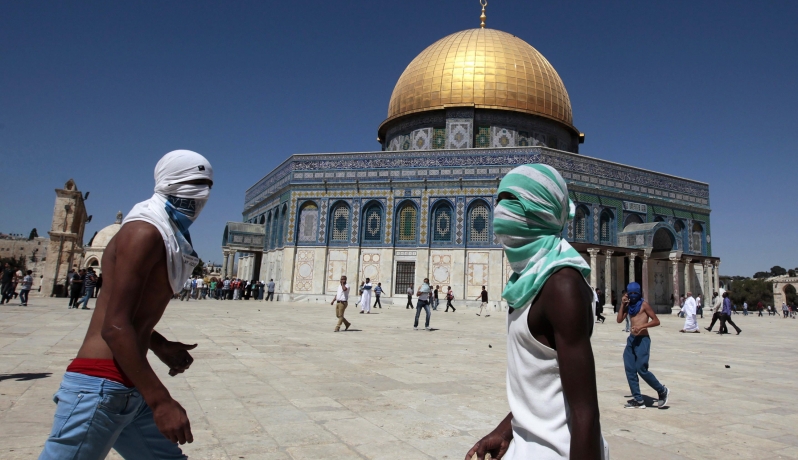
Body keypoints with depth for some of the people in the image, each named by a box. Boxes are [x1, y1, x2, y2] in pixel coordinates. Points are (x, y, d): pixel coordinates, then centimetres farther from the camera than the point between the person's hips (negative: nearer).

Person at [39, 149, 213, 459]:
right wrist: (160, 400, -23)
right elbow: (114, 326, -22)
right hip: (102, 386, -10)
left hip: (131, 388, 10)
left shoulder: (167, 237, 15)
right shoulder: (145, 232, -15)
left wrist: (160, 347, 15)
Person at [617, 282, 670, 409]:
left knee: (641, 369, -9)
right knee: (630, 370, 5)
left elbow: (656, 321, -10)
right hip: (632, 339, 7)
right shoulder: (629, 305, 12)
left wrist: (642, 326, -22)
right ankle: (638, 400, 12)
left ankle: (662, 391, 14)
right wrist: (622, 304, -1)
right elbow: (619, 320, 6)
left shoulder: (644, 304, -6)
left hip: (642, 339, -7)